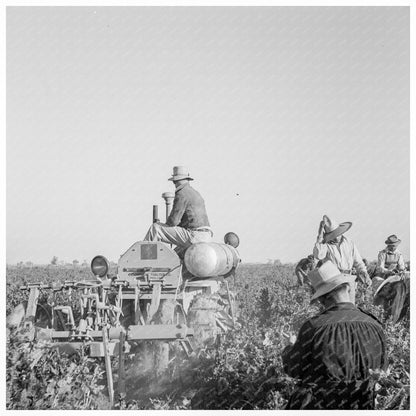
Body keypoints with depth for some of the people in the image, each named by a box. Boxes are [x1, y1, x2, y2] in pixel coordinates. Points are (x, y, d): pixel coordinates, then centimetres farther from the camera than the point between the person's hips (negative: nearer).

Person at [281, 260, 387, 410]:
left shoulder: (313, 327, -22)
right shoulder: (374, 326, -11)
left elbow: (293, 369, -8)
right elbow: (380, 366, 6)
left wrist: (291, 346, 13)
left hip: (318, 405, -4)